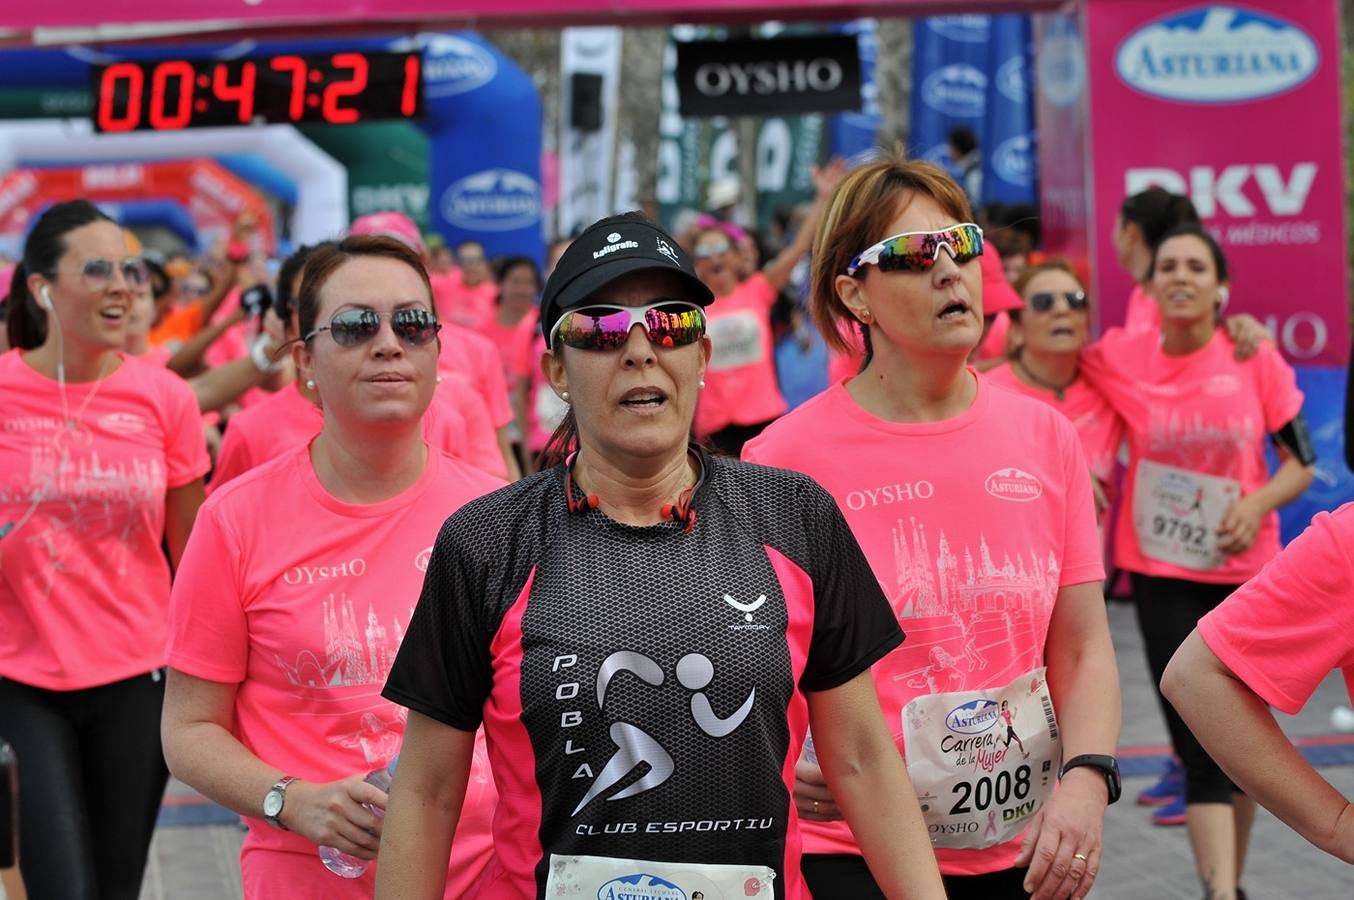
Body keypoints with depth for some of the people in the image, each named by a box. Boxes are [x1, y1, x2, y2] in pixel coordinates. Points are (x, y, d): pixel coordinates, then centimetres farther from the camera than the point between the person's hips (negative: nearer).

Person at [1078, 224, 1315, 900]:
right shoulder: (1118, 358, -7)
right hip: (1162, 572, -1)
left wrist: (1259, 502, -19)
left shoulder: (1254, 359, -7)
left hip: (1245, 568, 1)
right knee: (1201, 742, -9)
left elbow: (1301, 462, 0)